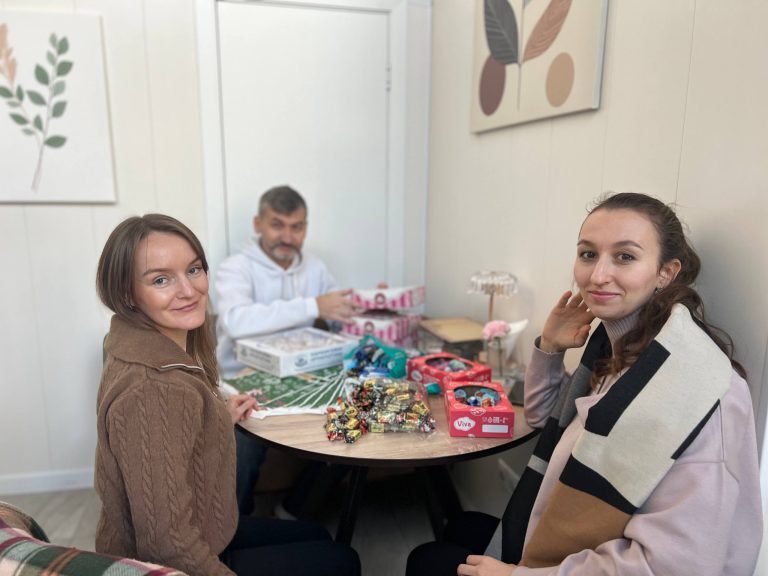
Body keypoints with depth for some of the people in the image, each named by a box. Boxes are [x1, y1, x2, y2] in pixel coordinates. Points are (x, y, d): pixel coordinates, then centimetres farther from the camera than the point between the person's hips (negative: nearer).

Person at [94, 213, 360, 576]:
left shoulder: (155, 346, -5)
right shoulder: (154, 389, -35)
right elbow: (168, 546, -31)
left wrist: (221, 420, 3)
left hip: (192, 536, 8)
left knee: (317, 537, 26)